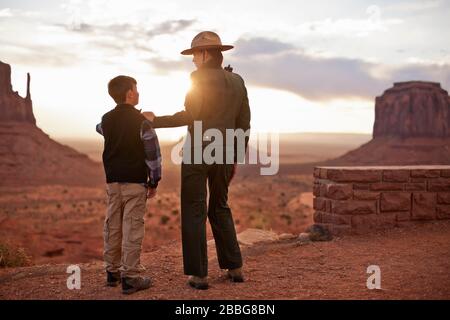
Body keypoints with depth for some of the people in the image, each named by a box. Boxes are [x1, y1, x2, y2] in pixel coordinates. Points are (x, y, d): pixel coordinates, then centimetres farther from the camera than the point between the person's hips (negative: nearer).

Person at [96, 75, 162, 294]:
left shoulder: (106, 119, 5)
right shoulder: (142, 122, -11)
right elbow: (153, 155, -9)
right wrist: (154, 182, 1)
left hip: (112, 180, 6)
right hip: (135, 181, -6)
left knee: (112, 226, 12)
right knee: (132, 228, -3)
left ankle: (112, 271, 22)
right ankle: (130, 278, 0)